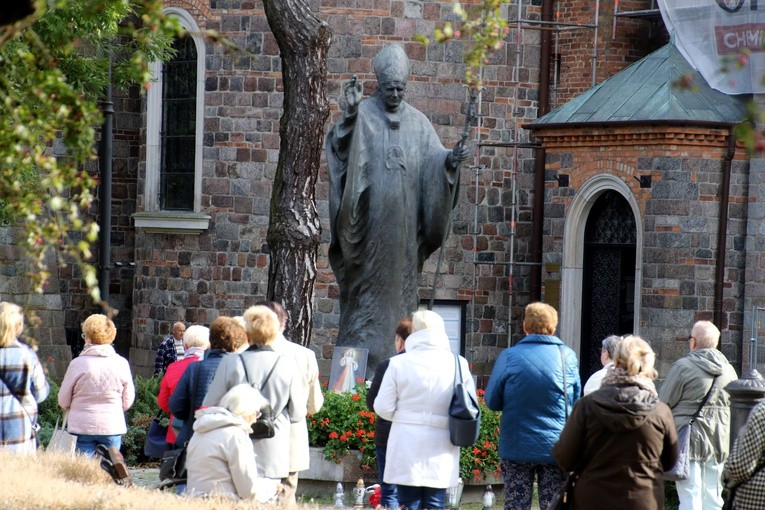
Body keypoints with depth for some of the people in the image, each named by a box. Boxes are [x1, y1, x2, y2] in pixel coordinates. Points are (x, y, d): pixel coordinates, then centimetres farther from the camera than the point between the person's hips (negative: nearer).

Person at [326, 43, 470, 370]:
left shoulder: (417, 123, 12)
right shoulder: (362, 116, 1)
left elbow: (434, 157, 4)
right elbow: (340, 148, -14)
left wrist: (450, 159, -18)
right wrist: (350, 113, -30)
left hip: (403, 226, 4)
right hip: (369, 218, -4)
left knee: (400, 287, 5)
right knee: (365, 285, -4)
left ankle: (395, 354, 9)